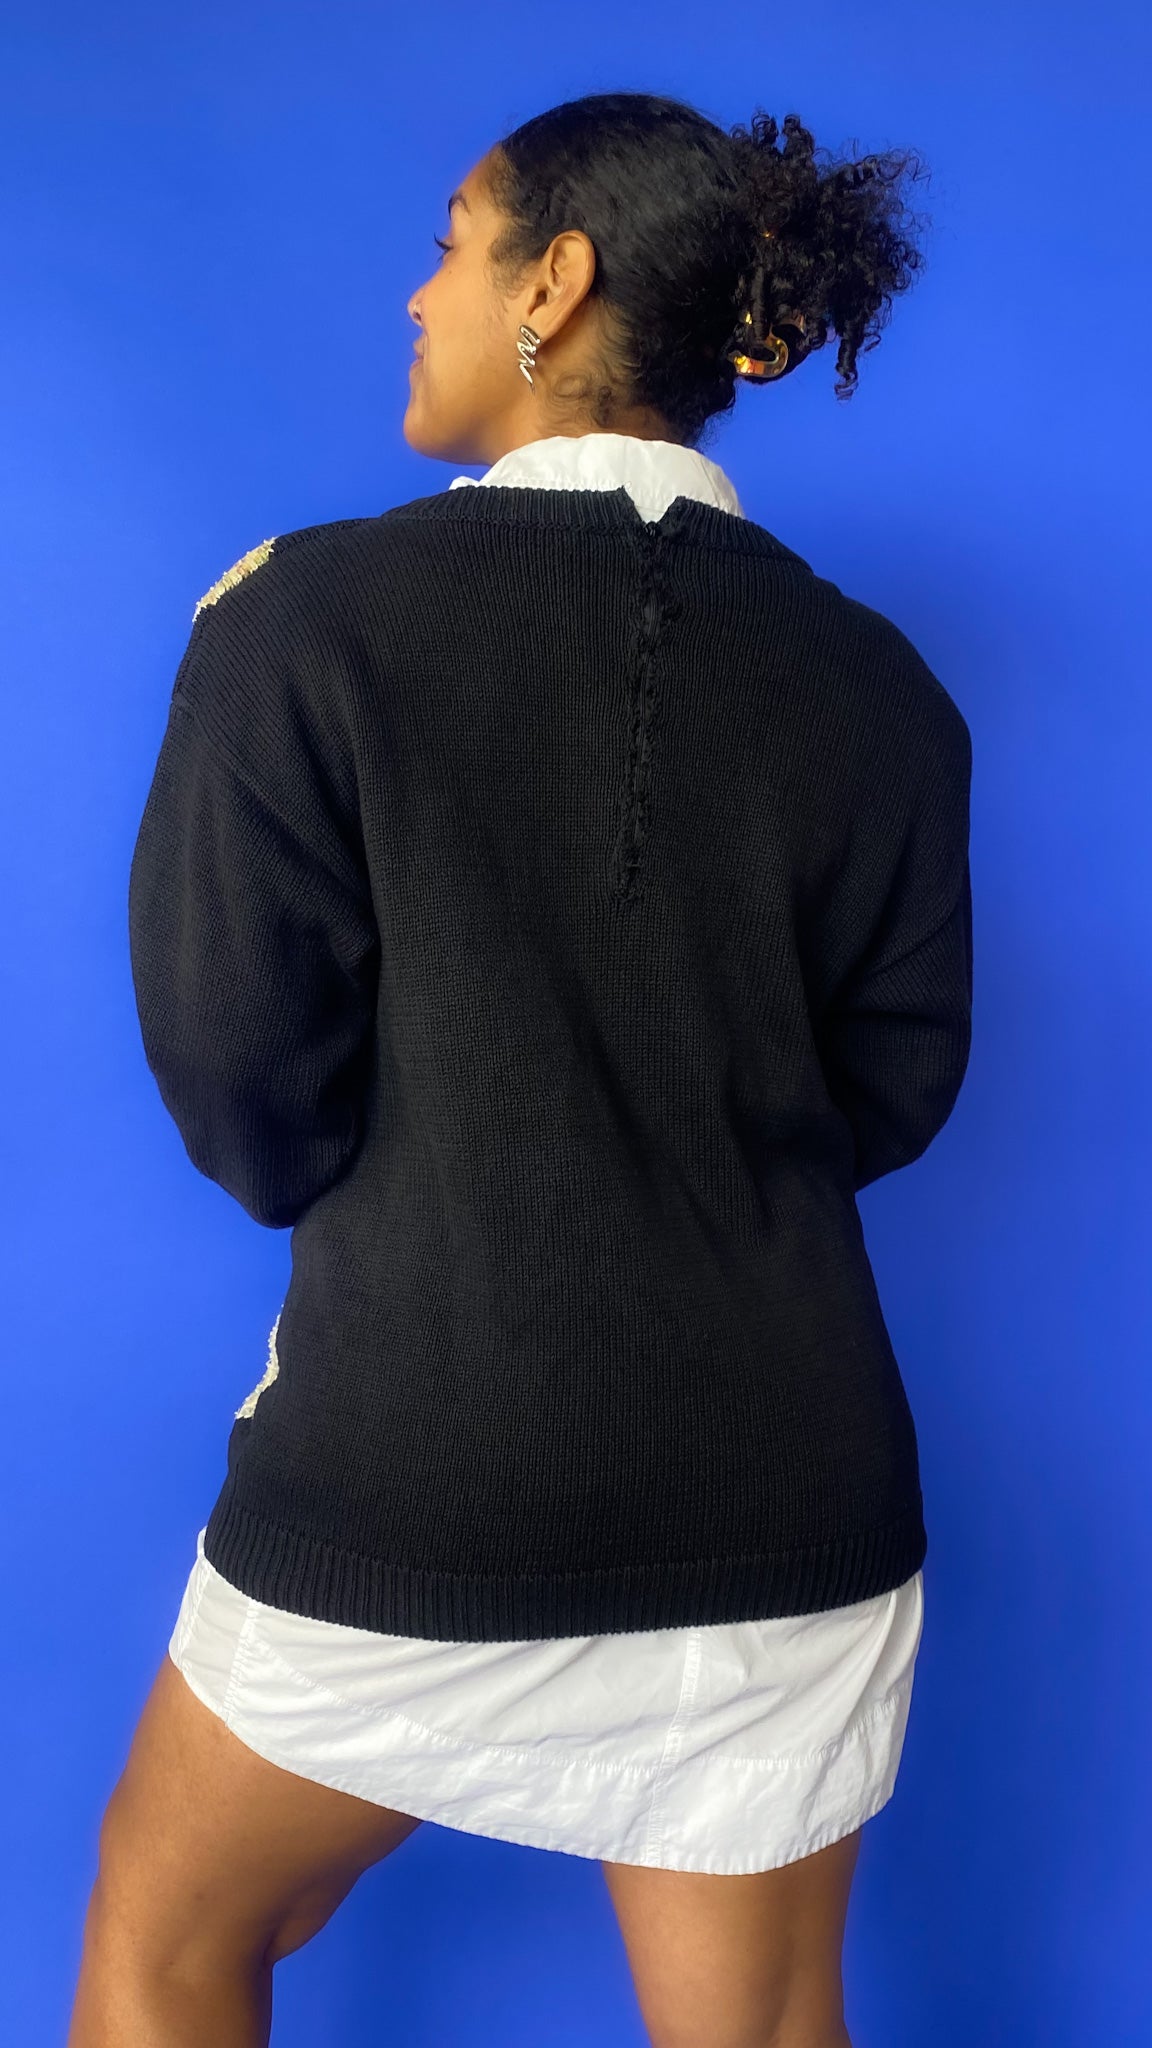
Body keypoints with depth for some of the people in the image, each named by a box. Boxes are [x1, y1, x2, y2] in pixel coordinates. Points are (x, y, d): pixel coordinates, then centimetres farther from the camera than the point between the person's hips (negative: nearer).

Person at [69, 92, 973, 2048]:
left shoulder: (310, 620, -13)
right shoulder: (880, 688, -2)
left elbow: (248, 1110, -10)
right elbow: (891, 1090, 4)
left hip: (404, 1482, -3)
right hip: (788, 1518, 4)